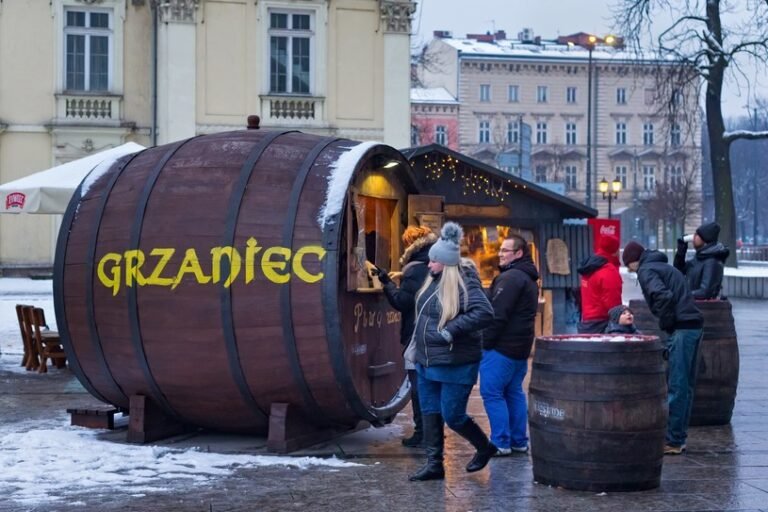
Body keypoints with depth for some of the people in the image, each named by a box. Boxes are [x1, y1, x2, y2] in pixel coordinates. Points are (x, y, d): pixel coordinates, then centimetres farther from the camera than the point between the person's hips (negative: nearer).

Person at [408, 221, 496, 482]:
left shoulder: (464, 284, -18)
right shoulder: (434, 280, 5)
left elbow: (485, 312, -31)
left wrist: (451, 330, -32)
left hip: (455, 364, -8)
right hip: (426, 361, 8)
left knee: (452, 416, -1)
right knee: (430, 413, 9)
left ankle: (485, 447, 24)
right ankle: (434, 463, 17)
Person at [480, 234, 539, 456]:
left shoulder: (510, 278, -16)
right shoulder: (529, 279, 17)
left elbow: (498, 314, -21)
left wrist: (485, 342, -15)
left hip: (502, 346, -10)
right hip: (521, 346, 10)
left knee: (491, 393, -5)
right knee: (514, 393, 14)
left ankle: (501, 442, -5)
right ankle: (519, 441, 17)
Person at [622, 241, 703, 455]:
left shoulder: (646, 270, -4)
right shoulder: (664, 267, 25)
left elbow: (663, 296, -21)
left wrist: (665, 324, -9)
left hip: (681, 329, -9)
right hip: (694, 325, 9)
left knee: (676, 387, -6)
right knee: (685, 385, 13)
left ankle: (672, 441, -3)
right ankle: (679, 438, 18)